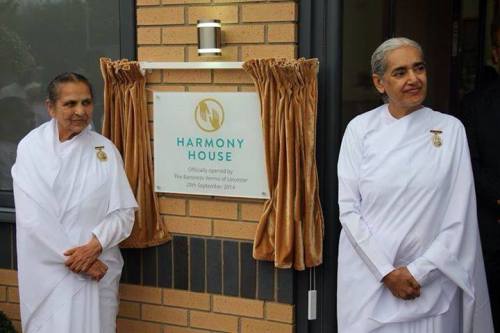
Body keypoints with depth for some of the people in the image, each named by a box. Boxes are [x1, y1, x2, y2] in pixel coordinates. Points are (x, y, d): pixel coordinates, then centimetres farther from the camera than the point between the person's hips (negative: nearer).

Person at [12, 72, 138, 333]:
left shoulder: (105, 149, 1)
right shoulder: (31, 147, -5)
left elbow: (124, 212, 0)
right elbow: (32, 215, -10)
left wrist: (94, 247, -15)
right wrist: (73, 258, -13)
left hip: (97, 268, 2)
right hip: (47, 269, -1)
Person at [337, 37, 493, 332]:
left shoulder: (450, 129, -2)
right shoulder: (360, 128, -2)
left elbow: (460, 216, -3)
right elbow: (348, 207, -4)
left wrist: (418, 271, -9)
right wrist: (387, 272, -9)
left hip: (430, 280, 0)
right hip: (368, 275, 0)